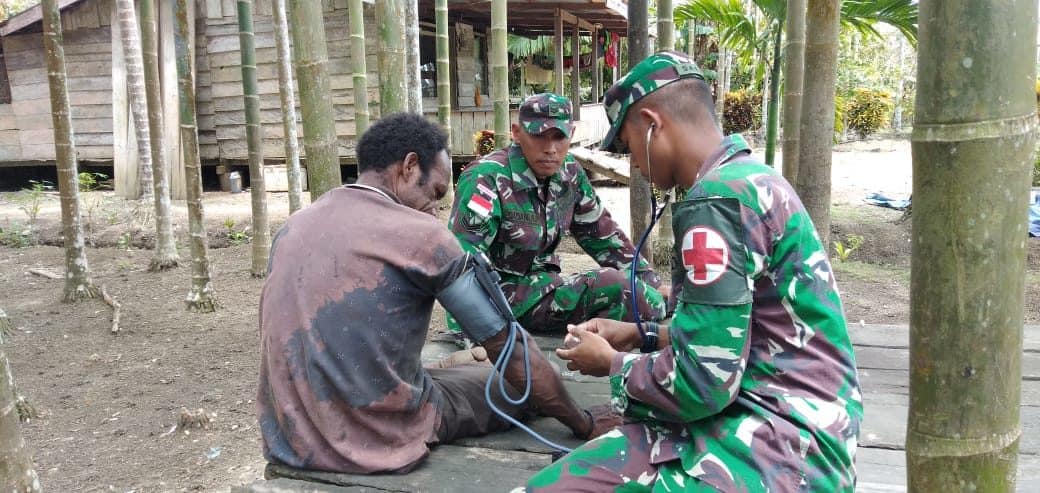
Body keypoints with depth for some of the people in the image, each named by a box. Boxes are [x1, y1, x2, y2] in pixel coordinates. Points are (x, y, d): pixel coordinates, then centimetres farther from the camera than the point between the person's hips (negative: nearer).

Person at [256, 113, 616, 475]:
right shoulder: (419, 234, -12)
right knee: (516, 383, 16)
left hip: (285, 440, 7)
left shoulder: (292, 228, 7)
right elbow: (508, 345, -6)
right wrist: (585, 424, 7)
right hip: (378, 443, -7)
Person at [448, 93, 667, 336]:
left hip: (544, 285, 7)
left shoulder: (569, 173, 1)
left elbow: (602, 235, 13)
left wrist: (654, 286, 12)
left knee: (651, 301, -4)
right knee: (616, 288, -23)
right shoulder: (489, 179, -20)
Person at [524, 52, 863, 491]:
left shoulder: (717, 200, -20)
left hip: (778, 441, -10)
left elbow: (701, 384, -21)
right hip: (785, 417, 10)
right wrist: (642, 335, 18)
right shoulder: (752, 178, 11)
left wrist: (611, 363, -3)